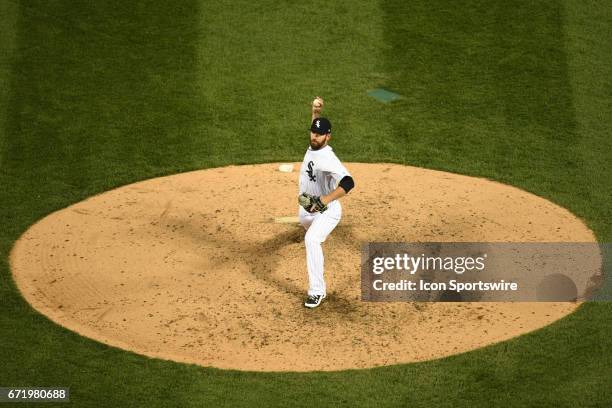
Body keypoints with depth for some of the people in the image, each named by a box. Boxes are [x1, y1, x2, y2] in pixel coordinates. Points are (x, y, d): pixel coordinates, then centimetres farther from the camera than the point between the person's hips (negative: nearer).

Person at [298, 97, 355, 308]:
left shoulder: (328, 159, -31)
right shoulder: (312, 147, -5)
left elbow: (348, 183, -45)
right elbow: (316, 125, 18)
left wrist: (324, 201, -49)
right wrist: (315, 111, 0)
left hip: (326, 212, -9)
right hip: (307, 209, 9)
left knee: (312, 240, -32)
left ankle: (317, 291, -29)